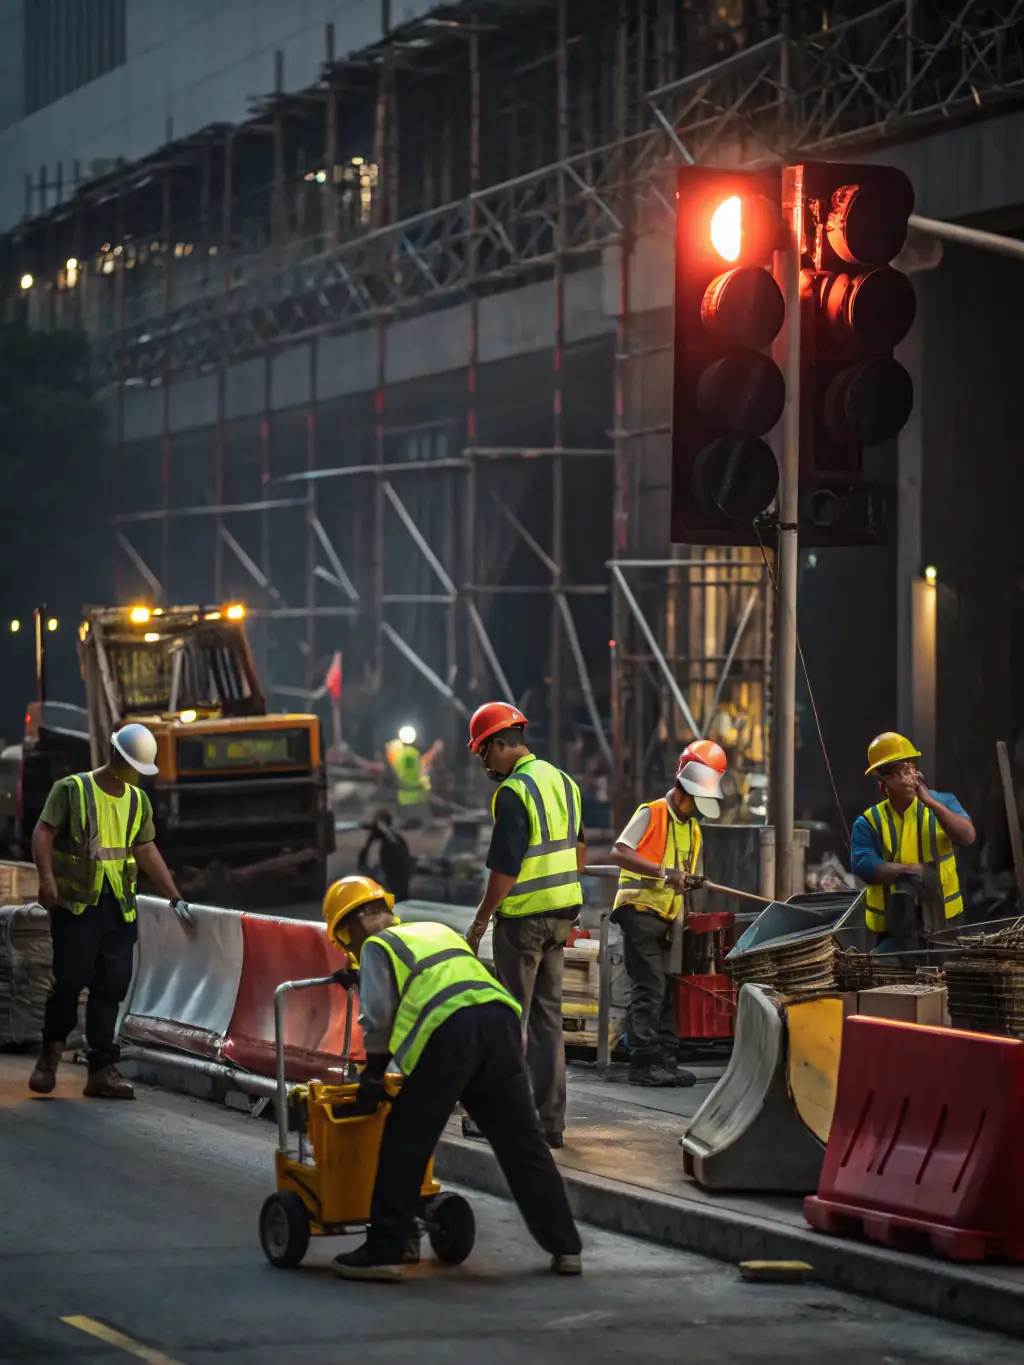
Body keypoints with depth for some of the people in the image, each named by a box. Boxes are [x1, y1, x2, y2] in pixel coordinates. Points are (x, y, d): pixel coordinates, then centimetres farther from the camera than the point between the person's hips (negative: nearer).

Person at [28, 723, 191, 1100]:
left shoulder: (138, 801, 15)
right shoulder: (72, 789, -2)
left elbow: (146, 851, 21)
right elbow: (43, 832, -8)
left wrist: (175, 898, 19)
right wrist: (46, 876, -23)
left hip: (119, 905, 5)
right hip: (75, 901, -5)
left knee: (112, 985, 1)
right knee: (72, 977, -10)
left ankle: (102, 1069, 3)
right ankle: (50, 1053, 12)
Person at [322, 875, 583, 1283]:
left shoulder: (377, 947, 14)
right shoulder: (437, 931, 34)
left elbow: (378, 1020, 7)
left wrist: (372, 1079, 21)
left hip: (448, 1033, -6)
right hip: (501, 1020, 6)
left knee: (405, 1142, 4)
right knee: (523, 1143, 12)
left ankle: (384, 1252, 3)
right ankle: (565, 1247, 11)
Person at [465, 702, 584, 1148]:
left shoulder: (514, 792, -17)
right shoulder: (562, 782, 11)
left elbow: (505, 868, -21)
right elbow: (578, 851, 19)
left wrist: (481, 919, -12)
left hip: (522, 917, -8)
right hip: (560, 913, 8)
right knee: (548, 1016, 11)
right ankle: (551, 1120, 12)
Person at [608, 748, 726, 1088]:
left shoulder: (693, 828, 17)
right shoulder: (651, 814, -7)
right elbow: (619, 853, -19)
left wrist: (692, 882, 3)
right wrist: (663, 872, -27)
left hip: (668, 918, 8)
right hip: (640, 911, -8)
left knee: (667, 990, 8)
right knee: (649, 989, -11)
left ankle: (666, 1061, 11)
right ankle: (644, 1063, -10)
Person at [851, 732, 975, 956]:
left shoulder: (943, 803, 4)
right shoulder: (869, 822, 0)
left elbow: (967, 837, -12)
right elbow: (865, 867, -15)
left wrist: (931, 802, -19)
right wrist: (915, 870, -23)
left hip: (942, 920, 1)